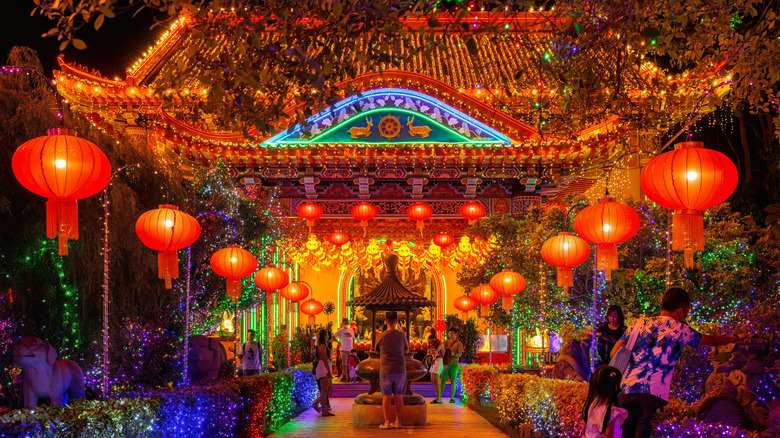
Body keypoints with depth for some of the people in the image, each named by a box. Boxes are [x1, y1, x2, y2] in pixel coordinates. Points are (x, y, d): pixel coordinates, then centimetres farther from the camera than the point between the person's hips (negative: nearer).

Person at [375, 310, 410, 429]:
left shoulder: (381, 337, -4)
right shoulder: (402, 336, -1)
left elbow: (377, 350, 12)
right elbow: (407, 351, 16)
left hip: (385, 370, -1)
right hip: (400, 370, 1)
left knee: (386, 396, 3)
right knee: (398, 396, 7)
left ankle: (387, 422, 1)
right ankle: (398, 422, 9)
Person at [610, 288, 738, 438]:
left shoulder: (639, 323, 15)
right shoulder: (680, 329, 8)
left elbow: (614, 354, 12)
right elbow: (711, 340, 24)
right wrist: (734, 338, 41)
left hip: (627, 388, 3)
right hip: (654, 393, -3)